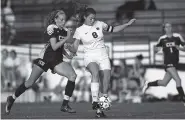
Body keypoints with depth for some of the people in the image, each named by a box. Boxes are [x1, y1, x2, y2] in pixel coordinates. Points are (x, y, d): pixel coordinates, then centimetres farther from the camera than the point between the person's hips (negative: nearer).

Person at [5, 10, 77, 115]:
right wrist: (66, 38, -18)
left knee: (73, 75, -17)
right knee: (31, 82, -1)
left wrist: (67, 55, 7)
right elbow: (54, 46, -20)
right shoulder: (51, 28, -12)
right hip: (45, 58, -6)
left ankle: (65, 105, -14)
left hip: (57, 61, 6)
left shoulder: (65, 31, 8)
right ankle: (12, 98, 22)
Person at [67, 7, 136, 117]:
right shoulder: (79, 30, -1)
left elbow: (113, 30, 18)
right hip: (90, 57, -3)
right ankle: (95, 102, -39)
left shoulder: (99, 24, 6)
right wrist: (69, 47, -25)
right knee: (95, 73, -35)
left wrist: (128, 24, 11)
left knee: (106, 82, -9)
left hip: (103, 56, 4)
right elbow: (75, 48, -3)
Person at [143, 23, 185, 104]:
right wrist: (157, 49, -7)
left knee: (164, 83, 10)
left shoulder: (177, 36, 4)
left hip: (175, 63, 4)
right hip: (168, 63, -4)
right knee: (178, 80, -19)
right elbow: (156, 48, 15)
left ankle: (148, 84, 35)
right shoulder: (162, 39, 4)